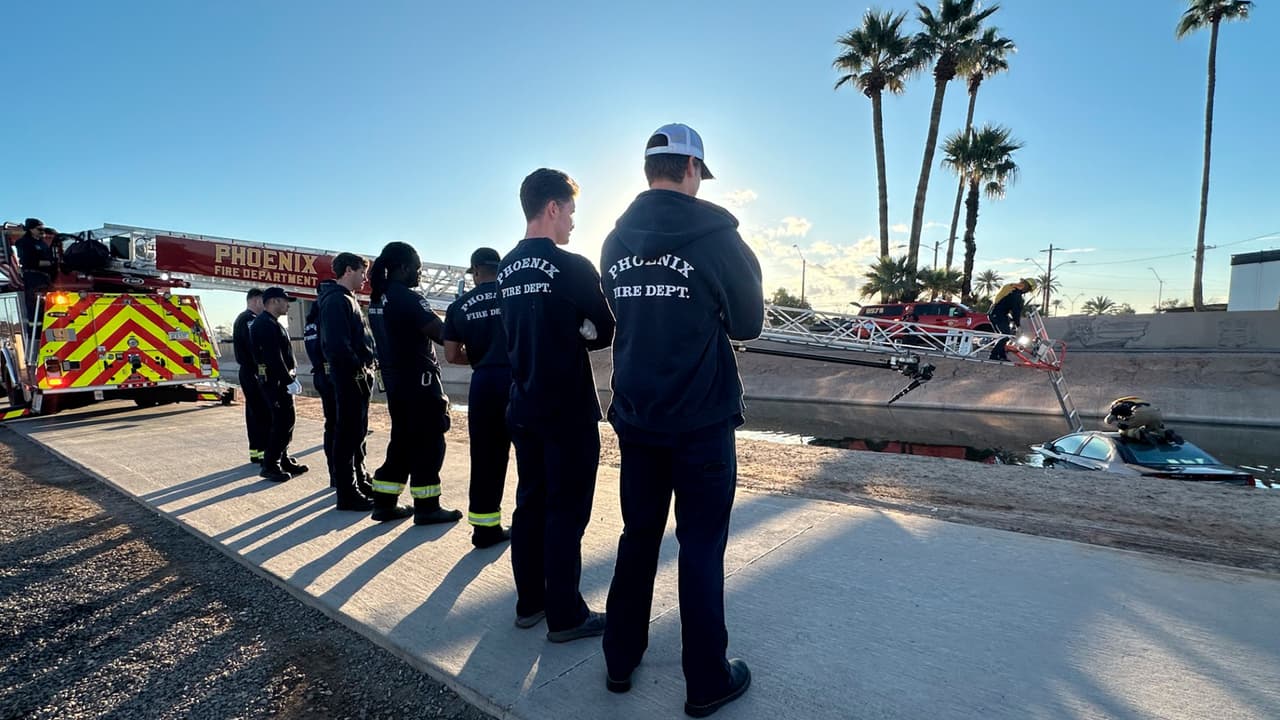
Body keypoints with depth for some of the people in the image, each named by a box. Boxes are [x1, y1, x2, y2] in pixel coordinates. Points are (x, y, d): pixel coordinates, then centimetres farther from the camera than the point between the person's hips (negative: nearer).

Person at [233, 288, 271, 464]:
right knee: (263, 412, -8)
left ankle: (255, 450, 19)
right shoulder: (250, 319, -14)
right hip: (254, 372, -11)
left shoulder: (241, 319, 19)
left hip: (245, 370, 11)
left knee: (253, 410, 13)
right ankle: (263, 450, -7)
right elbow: (256, 348, -22)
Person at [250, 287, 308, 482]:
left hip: (281, 380, 10)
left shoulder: (273, 323, 18)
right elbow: (273, 357, -22)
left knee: (287, 420, 14)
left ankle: (284, 460, 24)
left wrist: (292, 377, 15)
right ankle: (270, 466, 0)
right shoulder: (265, 324, -15)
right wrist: (289, 380, -22)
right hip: (274, 381, -10)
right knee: (282, 422, -7)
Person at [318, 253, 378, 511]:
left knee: (357, 432, 17)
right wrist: (358, 368, -17)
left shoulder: (347, 299, 18)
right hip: (349, 376, -10)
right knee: (347, 434, -4)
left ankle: (358, 481, 28)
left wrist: (366, 366, 12)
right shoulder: (336, 300, -13)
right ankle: (347, 494, 2)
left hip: (358, 376, 10)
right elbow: (337, 343, -22)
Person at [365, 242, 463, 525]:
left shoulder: (378, 300, 12)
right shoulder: (407, 297, -17)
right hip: (418, 378, -9)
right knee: (429, 442, 0)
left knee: (402, 440, 15)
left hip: (395, 378, 9)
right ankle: (426, 507, 6)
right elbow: (442, 333, -21)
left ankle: (384, 503, 19)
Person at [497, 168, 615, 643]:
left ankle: (529, 602, 27)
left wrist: (571, 337, 6)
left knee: (530, 504, 15)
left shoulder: (506, 270, 8)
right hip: (569, 409, -7)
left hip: (524, 406, 8)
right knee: (566, 511, 1)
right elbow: (608, 330, -7)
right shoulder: (572, 267, -14)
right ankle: (565, 616, 12)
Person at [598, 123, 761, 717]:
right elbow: (748, 324, -2)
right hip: (701, 419, -5)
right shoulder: (715, 234, -10)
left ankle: (620, 662, 30)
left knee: (638, 536, 17)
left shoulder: (615, 241, 5)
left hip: (635, 416, 5)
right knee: (701, 549, 6)